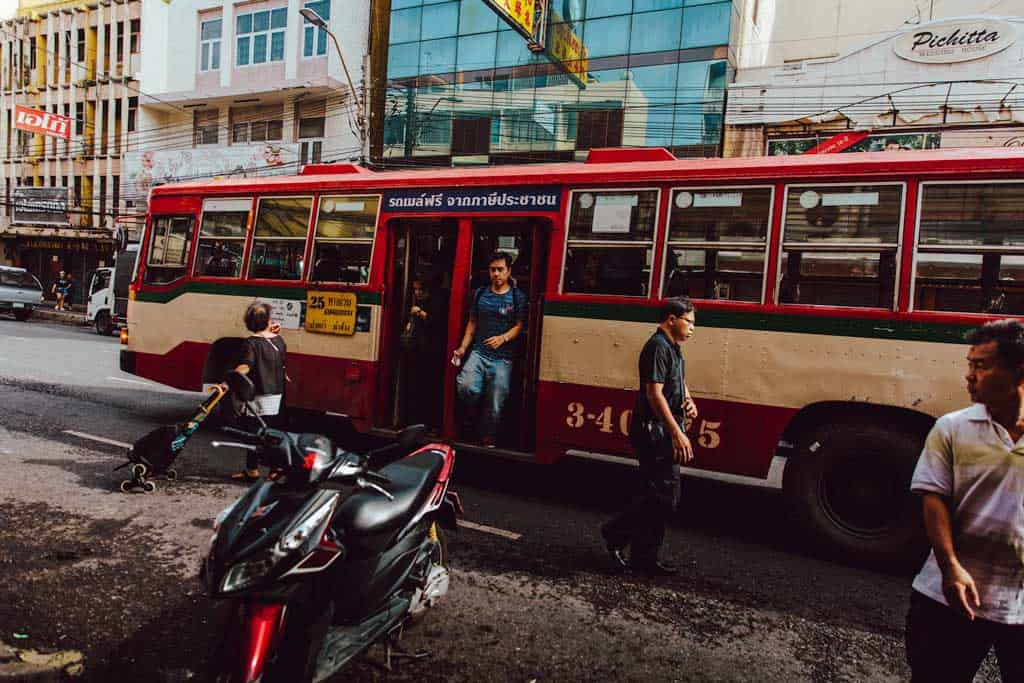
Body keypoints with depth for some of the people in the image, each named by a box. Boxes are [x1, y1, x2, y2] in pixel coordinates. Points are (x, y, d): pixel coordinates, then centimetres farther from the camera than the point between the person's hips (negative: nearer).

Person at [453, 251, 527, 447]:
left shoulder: (517, 297, 3)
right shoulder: (480, 294, 13)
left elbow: (518, 326, -1)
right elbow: (472, 323, 17)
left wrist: (503, 338, -19)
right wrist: (463, 347, 8)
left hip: (502, 358, -2)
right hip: (479, 352, 2)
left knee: (495, 404, 0)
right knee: (466, 386, -23)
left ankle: (487, 441, 18)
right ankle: (475, 417, 7)